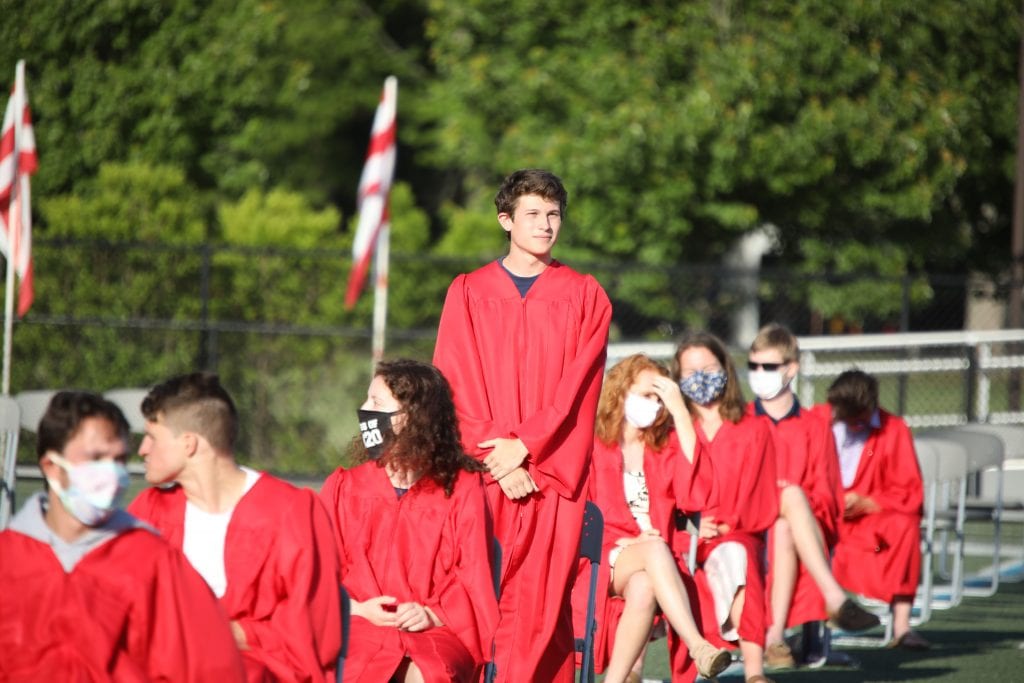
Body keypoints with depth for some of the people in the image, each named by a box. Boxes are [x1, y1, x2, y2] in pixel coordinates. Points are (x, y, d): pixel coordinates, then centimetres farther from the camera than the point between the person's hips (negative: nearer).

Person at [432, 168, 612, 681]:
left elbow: (577, 388, 1)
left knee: (542, 600, -6)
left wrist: (525, 446, -10)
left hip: (554, 473, 0)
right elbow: (456, 386, 2)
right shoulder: (468, 293, 9)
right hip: (483, 470, 0)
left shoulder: (585, 297, 10)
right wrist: (496, 459, -9)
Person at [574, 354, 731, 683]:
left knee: (643, 589, -37)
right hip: (604, 561, -3)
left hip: (651, 569, 3)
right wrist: (631, 541, -14)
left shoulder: (665, 444, 16)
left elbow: (694, 495, -4)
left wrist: (680, 413, -5)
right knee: (654, 549, -37)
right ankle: (698, 647, -51)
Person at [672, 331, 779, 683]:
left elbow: (764, 504, 7)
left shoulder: (754, 431, 13)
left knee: (732, 554, -38)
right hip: (685, 545, 0)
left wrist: (724, 526, -9)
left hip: (739, 539, 0)